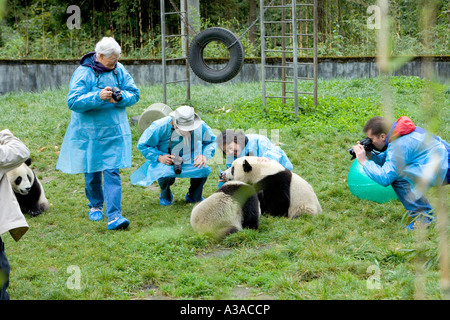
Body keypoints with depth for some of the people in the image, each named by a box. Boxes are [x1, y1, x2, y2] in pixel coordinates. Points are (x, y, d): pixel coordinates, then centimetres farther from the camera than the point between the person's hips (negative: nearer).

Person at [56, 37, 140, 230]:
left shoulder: (119, 70, 2)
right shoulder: (83, 73, -12)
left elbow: (134, 94, 4)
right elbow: (73, 102, -19)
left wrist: (120, 98, -17)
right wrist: (98, 97, -31)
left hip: (114, 131, 2)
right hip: (90, 132, -2)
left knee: (112, 172, -7)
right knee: (92, 172, 10)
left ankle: (114, 216, -11)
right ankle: (95, 205, 35)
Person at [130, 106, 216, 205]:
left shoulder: (201, 126, -16)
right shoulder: (160, 127, -25)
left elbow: (211, 141, 3)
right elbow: (143, 145, -13)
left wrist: (204, 155, -18)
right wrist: (159, 157, -27)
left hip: (189, 163, 3)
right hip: (166, 163, -3)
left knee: (204, 169, -27)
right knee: (165, 173, -38)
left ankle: (193, 196, 6)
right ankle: (165, 196, 2)